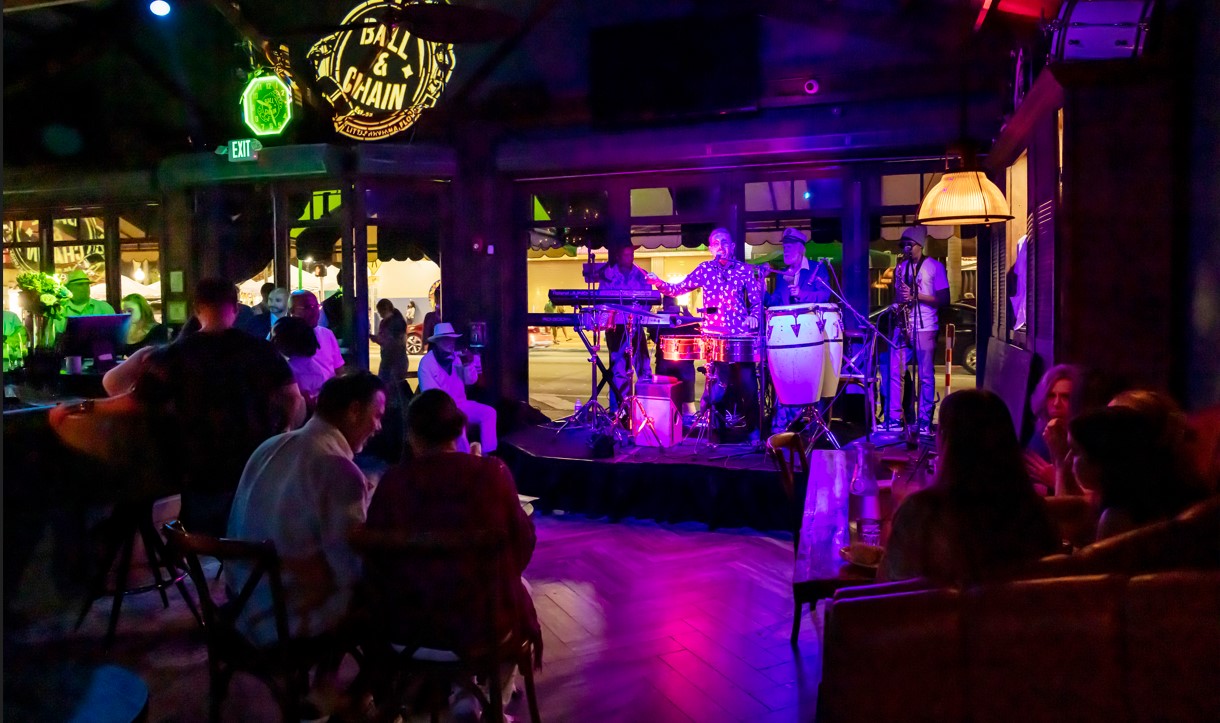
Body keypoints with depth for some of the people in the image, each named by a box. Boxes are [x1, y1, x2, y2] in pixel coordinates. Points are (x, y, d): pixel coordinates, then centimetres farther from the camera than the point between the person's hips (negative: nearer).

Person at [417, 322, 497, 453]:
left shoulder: (457, 357, 8)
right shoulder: (426, 362, -10)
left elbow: (471, 381, 4)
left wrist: (468, 365, -15)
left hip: (460, 404, 6)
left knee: (489, 412, -11)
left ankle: (488, 453, -9)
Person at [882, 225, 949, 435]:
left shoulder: (934, 266, -1)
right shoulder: (900, 267, 15)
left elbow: (944, 299, -5)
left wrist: (916, 296, -16)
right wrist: (899, 299, -2)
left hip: (925, 328, -5)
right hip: (903, 326, 5)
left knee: (926, 376, -1)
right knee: (893, 371, -1)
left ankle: (925, 422, 4)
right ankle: (894, 419, 6)